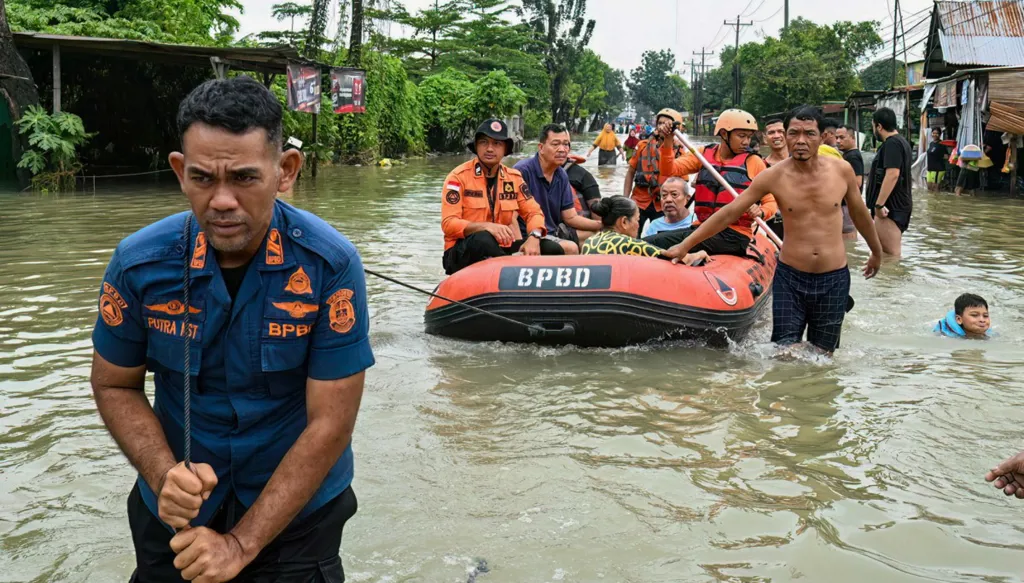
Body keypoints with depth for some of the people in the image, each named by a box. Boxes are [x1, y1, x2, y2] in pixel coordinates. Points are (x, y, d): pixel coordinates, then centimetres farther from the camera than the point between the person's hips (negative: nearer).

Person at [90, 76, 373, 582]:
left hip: (297, 510, -2)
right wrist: (163, 475, -17)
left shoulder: (330, 266, -22)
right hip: (173, 513, 3)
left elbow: (330, 422, -20)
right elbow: (115, 385, 0)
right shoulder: (139, 264, -14)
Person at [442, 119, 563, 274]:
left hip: (500, 250, 5)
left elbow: (533, 212, 8)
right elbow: (448, 224, -14)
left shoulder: (514, 177, 8)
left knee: (552, 249, -13)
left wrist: (533, 237, -16)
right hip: (461, 254, -5)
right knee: (483, 239, -37)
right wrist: (485, 226, -31)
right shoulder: (458, 176, -7)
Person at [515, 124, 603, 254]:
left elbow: (571, 218, 8)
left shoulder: (562, 176, 8)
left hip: (553, 232, 9)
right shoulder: (523, 171, -17)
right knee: (570, 248, -29)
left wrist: (602, 224, -6)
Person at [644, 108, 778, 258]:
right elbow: (670, 170, 1)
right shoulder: (704, 154, 11)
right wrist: (667, 143, -15)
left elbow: (771, 202, 4)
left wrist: (760, 212, -18)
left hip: (734, 234, -4)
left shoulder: (753, 162, 3)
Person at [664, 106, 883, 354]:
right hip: (790, 278, -1)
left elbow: (859, 213, 15)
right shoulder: (774, 176, -8)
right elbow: (729, 213, -3)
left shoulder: (841, 170, -3)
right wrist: (686, 245, -4)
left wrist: (877, 252, 29)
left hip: (834, 279, 1)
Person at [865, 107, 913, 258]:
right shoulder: (902, 142, 19)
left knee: (890, 255, -10)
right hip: (898, 204, 11)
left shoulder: (891, 144, -15)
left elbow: (892, 174, -26)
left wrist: (879, 204, -26)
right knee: (892, 253, 16)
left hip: (890, 206, -11)